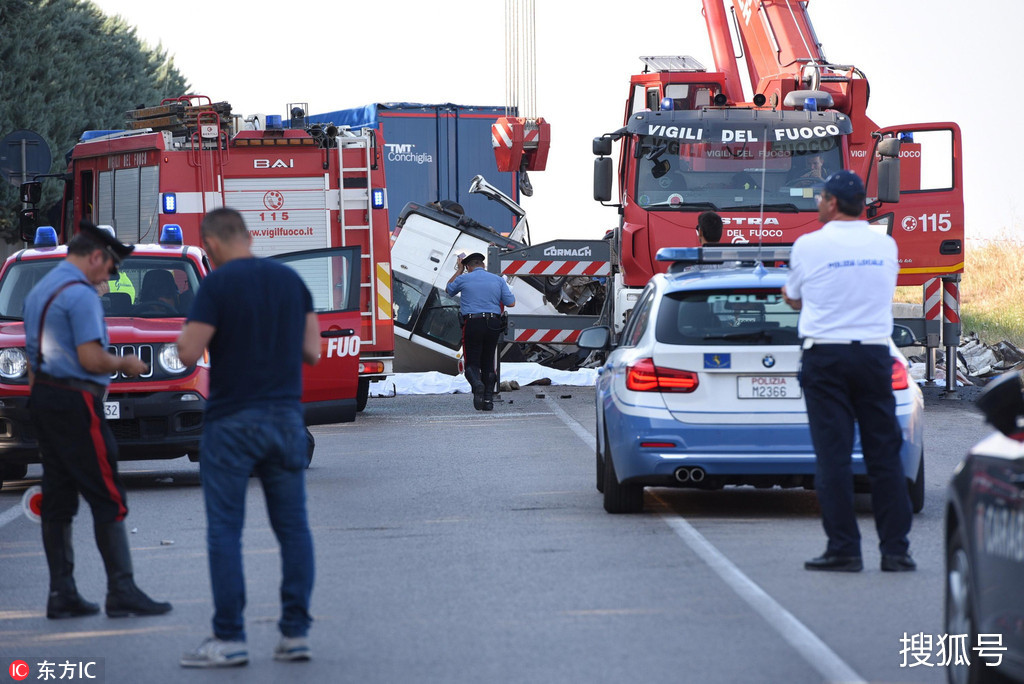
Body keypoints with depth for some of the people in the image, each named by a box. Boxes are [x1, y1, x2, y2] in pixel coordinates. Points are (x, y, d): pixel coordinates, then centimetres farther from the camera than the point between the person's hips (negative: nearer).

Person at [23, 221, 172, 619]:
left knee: (57, 498, 8)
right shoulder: (81, 295, -13)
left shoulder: (39, 291, 17)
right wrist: (124, 364, -1)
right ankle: (121, 592, -8)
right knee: (108, 498, -6)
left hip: (43, 399, 9)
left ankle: (61, 594, 8)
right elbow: (91, 359, -19)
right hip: (75, 401, -9)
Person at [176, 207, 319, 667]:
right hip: (286, 418, 5)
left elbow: (190, 353, -14)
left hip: (232, 422, -5)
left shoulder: (217, 284, -10)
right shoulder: (290, 280, 7)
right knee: (293, 527, 8)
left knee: (224, 530, 0)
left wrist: (187, 333, 7)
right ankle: (296, 633, 6)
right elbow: (311, 351, 9)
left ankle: (229, 638, -2)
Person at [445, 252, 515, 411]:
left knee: (472, 363, 2)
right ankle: (488, 400, 6)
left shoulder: (463, 279, 2)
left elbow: (449, 290, 23)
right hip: (493, 324, 3)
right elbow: (511, 303, 6)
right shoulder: (498, 280, 7)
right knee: (488, 363, 12)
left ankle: (477, 384, -30)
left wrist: (459, 270, 30)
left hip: (472, 324, -3)